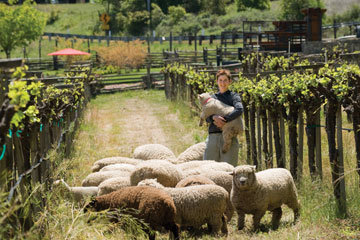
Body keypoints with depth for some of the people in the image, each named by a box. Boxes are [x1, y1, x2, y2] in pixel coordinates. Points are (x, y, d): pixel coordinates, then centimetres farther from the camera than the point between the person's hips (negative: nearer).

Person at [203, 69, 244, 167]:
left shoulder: (234, 96, 7)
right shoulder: (212, 97, 16)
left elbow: (239, 110, -14)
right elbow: (207, 118, 5)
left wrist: (224, 120, -19)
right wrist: (214, 117, -17)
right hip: (213, 136, 3)